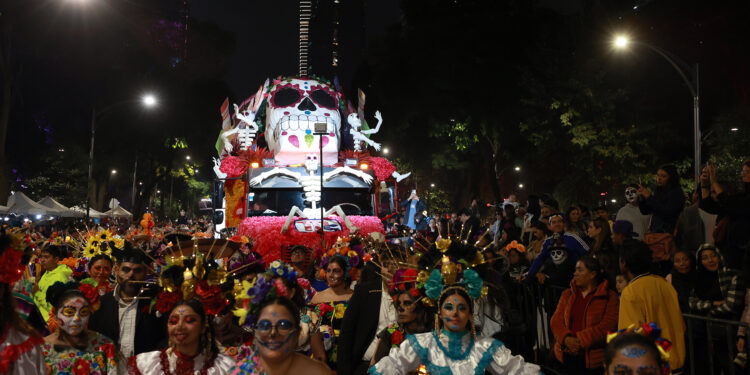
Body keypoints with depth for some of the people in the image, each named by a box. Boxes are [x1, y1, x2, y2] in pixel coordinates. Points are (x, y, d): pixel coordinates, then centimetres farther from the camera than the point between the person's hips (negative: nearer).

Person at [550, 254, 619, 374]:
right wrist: (566, 339, -15)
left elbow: (608, 326, -11)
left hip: (593, 359, -3)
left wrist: (581, 341, -16)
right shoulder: (567, 294, 12)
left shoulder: (609, 297, -1)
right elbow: (556, 321, 4)